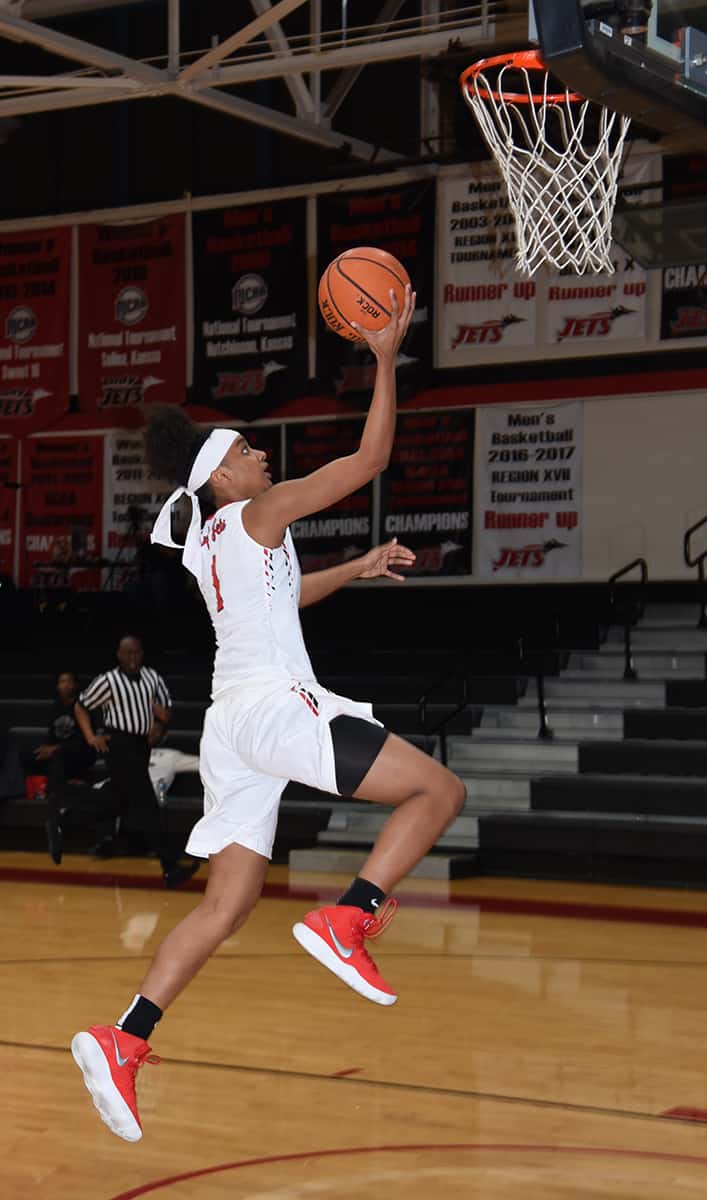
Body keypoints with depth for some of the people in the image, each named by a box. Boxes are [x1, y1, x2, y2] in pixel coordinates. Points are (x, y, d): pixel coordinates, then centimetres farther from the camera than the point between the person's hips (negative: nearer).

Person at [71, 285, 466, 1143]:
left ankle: (122, 1040, 0)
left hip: (231, 721, 9)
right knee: (440, 789, -5)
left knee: (227, 903, 9)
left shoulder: (207, 542, 21)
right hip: (276, 704, -9)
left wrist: (358, 569, 36)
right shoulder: (258, 513, -4)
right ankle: (346, 919, -17)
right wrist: (386, 359, 0)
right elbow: (370, 459, -5)